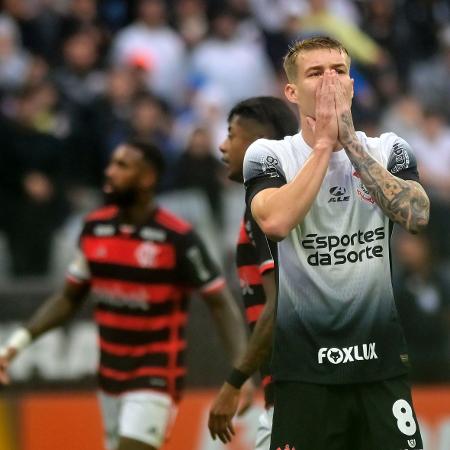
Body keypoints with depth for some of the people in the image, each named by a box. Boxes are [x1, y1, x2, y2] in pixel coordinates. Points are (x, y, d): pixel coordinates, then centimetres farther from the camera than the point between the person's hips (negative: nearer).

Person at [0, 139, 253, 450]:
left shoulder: (177, 238, -14)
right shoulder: (95, 229, 2)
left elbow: (222, 304, -11)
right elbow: (70, 299, 13)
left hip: (157, 377, -6)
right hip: (110, 375, 6)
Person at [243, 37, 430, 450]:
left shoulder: (390, 151, 6)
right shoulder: (268, 155, -1)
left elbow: (416, 216, -12)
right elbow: (275, 223, -20)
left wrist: (350, 142, -13)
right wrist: (324, 143, -15)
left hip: (381, 355, 2)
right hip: (304, 361, -2)